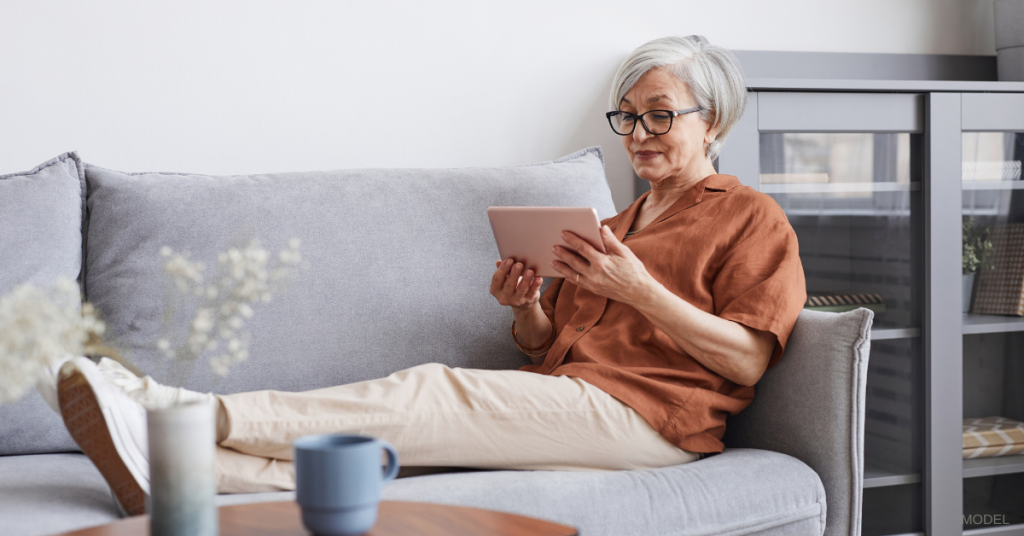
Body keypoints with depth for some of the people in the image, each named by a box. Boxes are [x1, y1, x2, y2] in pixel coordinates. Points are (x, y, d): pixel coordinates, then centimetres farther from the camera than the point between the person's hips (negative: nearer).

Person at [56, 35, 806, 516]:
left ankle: (199, 414, -30)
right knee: (425, 410, -21)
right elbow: (545, 346, 21)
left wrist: (640, 289, -16)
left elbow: (747, 362, -7)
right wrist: (525, 307, -2)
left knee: (429, 395, -25)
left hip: (646, 414, -6)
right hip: (561, 404, 6)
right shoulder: (616, 223, 28)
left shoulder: (753, 219, 7)